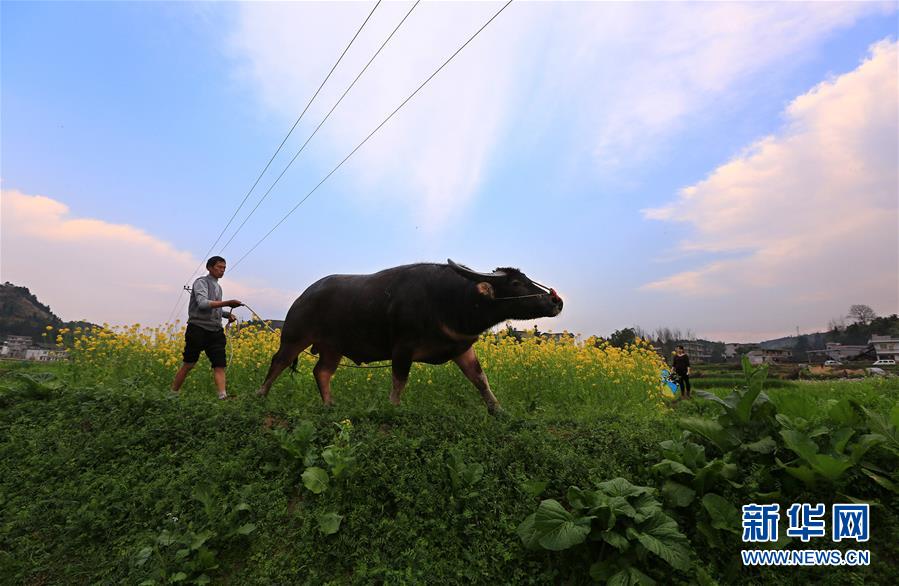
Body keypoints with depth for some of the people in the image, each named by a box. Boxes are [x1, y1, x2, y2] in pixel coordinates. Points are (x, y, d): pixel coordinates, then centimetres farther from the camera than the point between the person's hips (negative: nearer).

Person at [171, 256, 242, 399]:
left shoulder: (218, 287, 19)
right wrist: (227, 303, -29)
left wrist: (227, 315, 9)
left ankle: (223, 396, -13)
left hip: (216, 332, 6)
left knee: (220, 365, -6)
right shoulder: (201, 282, -4)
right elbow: (203, 304, -21)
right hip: (198, 330, -6)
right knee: (188, 365, 4)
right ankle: (172, 394, 21)